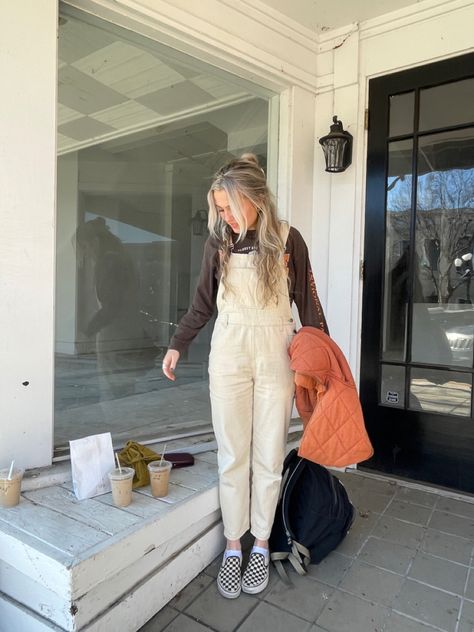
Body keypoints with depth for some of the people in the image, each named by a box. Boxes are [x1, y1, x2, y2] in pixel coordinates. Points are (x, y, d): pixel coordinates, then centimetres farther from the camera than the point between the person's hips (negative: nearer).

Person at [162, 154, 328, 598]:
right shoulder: (218, 241, 3)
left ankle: (261, 545, 26)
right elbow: (203, 302, 10)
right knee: (232, 455, 6)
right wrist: (177, 345, 7)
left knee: (269, 456, 8)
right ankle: (233, 546, 23)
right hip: (228, 354, 2)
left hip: (276, 355, -1)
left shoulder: (288, 240, -3)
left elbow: (307, 301, 3)